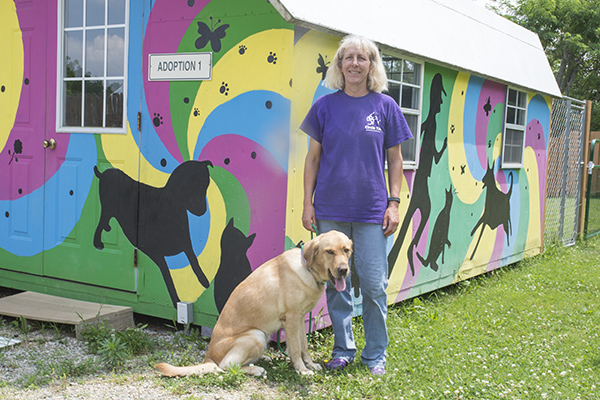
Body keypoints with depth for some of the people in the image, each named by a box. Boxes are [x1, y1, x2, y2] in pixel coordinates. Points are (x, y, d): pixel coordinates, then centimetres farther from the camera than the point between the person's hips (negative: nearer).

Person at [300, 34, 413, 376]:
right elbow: (313, 157, 8)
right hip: (330, 210, 1)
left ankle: (375, 355, 16)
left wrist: (394, 202, -1)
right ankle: (343, 349, 23)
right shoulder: (325, 106, 5)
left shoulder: (386, 106, 3)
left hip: (371, 211, -1)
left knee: (374, 284, 1)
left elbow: (395, 159, 7)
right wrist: (308, 203, 3)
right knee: (336, 283, 8)